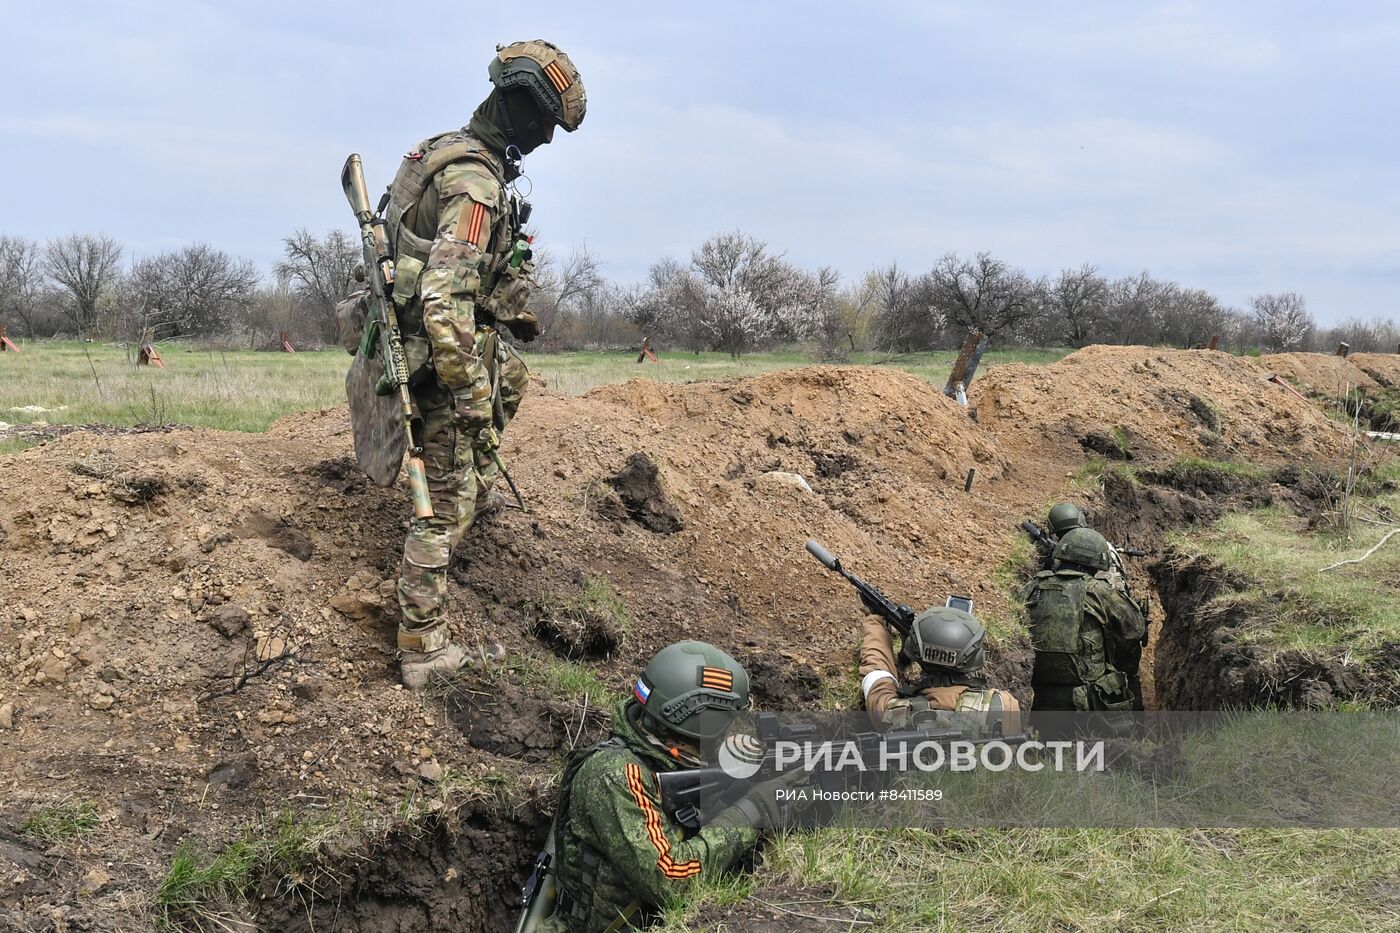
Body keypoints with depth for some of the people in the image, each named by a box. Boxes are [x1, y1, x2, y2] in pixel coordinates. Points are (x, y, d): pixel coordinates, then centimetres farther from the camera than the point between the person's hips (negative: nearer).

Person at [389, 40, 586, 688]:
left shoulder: (449, 150, 9)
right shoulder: (477, 184, -23)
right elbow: (445, 299, -31)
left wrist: (506, 311, 31)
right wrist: (469, 396, -29)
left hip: (415, 336, 10)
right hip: (447, 357, -10)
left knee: (513, 374, 37)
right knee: (445, 505, -3)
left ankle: (482, 488, 45)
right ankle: (421, 650, 2)